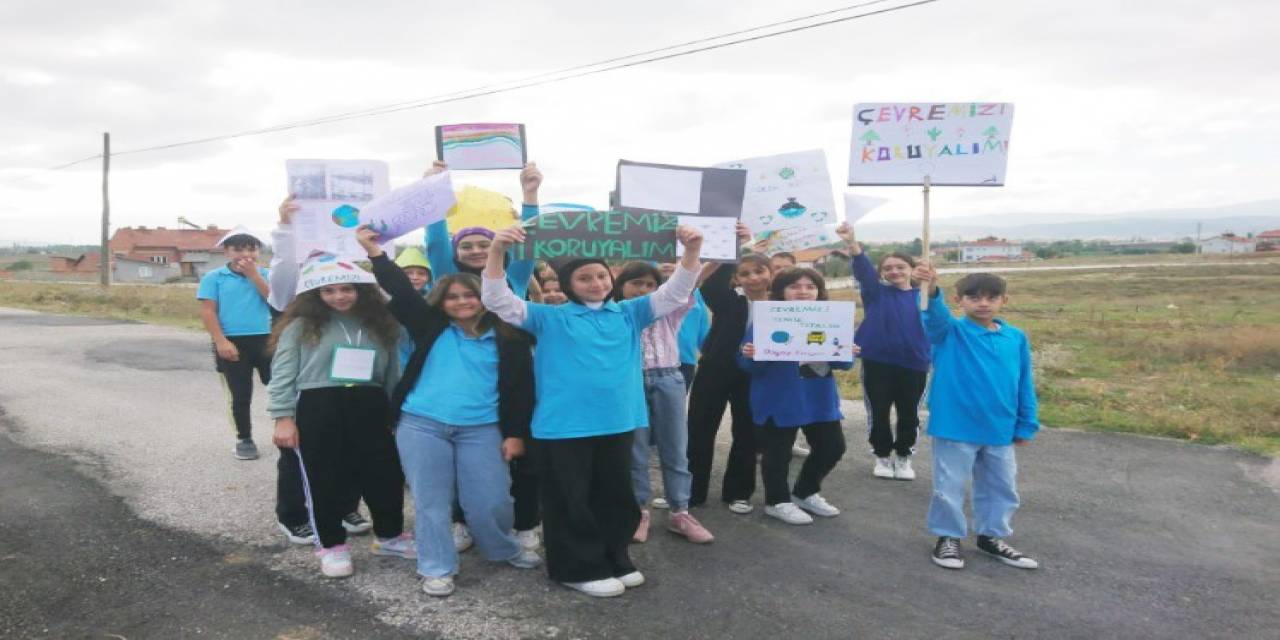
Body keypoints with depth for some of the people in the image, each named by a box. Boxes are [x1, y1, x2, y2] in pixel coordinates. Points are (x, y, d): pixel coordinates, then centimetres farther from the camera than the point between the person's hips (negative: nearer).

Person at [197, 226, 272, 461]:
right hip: (233, 343, -1)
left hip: (266, 340, 1)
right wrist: (221, 341, -13)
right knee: (240, 395, 8)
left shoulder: (265, 274, 7)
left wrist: (253, 274, -10)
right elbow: (207, 311, -4)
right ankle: (244, 439, 22)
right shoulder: (214, 278, 1)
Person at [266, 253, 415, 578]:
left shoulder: (379, 324, 10)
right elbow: (283, 374, -2)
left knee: (385, 473, 9)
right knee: (324, 479, 7)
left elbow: (392, 373, 14)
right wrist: (284, 417, -8)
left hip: (369, 408, 3)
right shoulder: (301, 324, 0)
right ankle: (332, 545, 25)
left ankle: (389, 536, 31)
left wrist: (396, 412, 13)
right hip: (317, 409, -3)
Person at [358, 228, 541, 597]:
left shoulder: (507, 341, 4)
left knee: (490, 501, 2)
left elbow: (521, 389, 3)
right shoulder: (430, 328, 6)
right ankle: (437, 569, 17)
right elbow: (401, 291, 0)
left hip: (481, 430, -1)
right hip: (421, 425, 1)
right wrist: (375, 251, -7)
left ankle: (503, 550, 29)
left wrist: (515, 434, -2)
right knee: (431, 500, 4)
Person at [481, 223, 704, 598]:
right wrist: (497, 252, -25)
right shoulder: (550, 318, 0)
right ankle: (579, 568, 21)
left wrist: (691, 252, -12)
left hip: (617, 423, 4)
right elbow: (499, 302, -9)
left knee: (616, 496, 16)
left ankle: (615, 560, 34)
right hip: (563, 427, -4)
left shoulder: (628, 313, 8)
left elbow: (674, 295, 4)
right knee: (570, 501, 6)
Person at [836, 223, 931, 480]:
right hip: (878, 362, 0)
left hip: (914, 364, 0)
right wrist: (852, 242, -36)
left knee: (909, 414, 10)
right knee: (878, 412, 7)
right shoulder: (876, 292, -2)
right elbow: (863, 269, -18)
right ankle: (882, 457, 26)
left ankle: (903, 457, 29)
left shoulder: (923, 296, 0)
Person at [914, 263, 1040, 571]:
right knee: (950, 487, 7)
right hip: (955, 428, -4)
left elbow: (1024, 385, 8)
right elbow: (936, 315, -32)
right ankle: (948, 538, 25)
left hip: (1000, 431, 4)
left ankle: (992, 536, 36)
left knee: (1002, 488, 17)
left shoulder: (1016, 338, 2)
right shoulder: (949, 332, -9)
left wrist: (1026, 425, 7)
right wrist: (931, 288, -52)